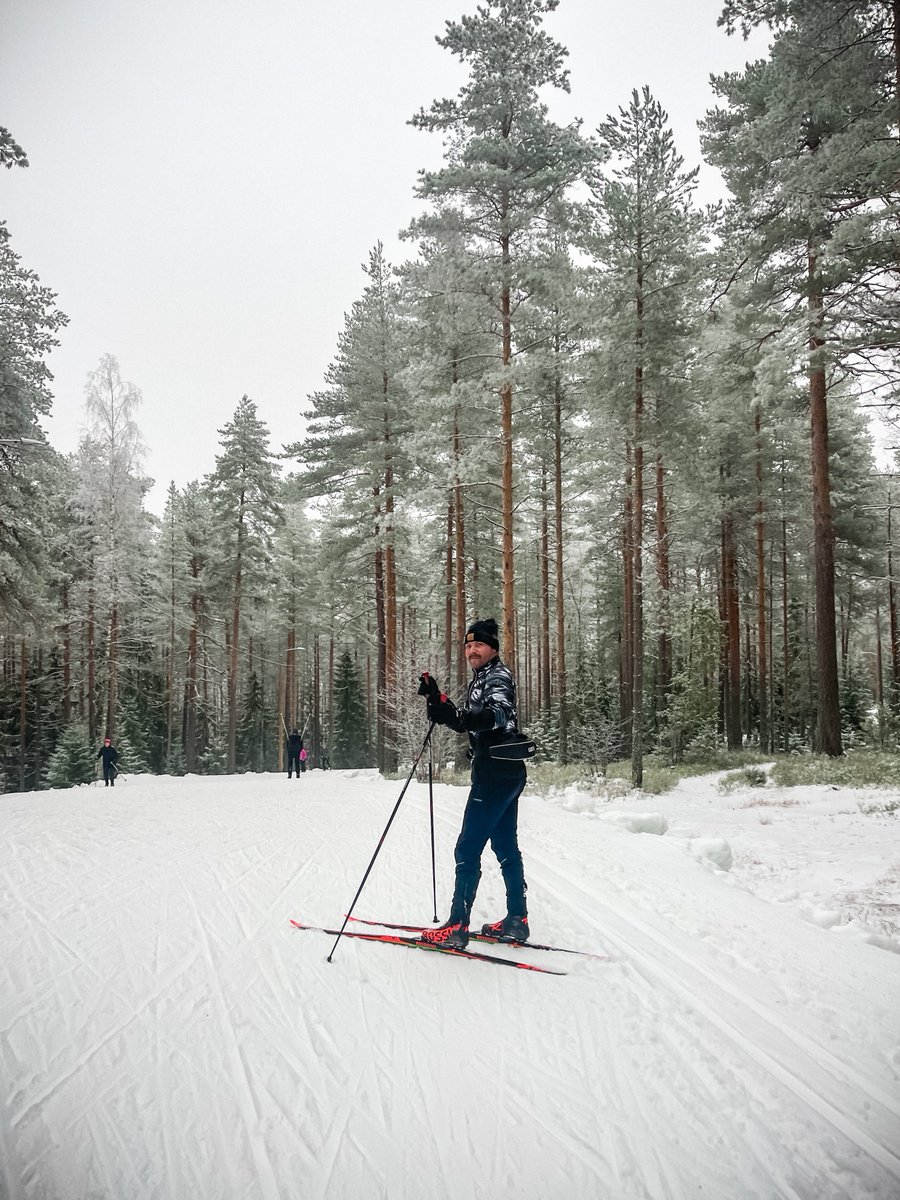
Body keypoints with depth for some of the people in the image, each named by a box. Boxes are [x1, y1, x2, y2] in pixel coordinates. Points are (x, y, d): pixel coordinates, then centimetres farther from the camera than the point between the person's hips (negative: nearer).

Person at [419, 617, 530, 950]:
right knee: (505, 847, 14)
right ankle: (517, 921, 20)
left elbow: (500, 712, -31)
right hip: (506, 772, 10)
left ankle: (457, 926, -5)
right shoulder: (481, 680, 19)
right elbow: (465, 723, 26)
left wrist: (471, 719, -48)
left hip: (496, 772, -10)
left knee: (468, 849, -8)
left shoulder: (498, 676, -10)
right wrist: (438, 700, 13)